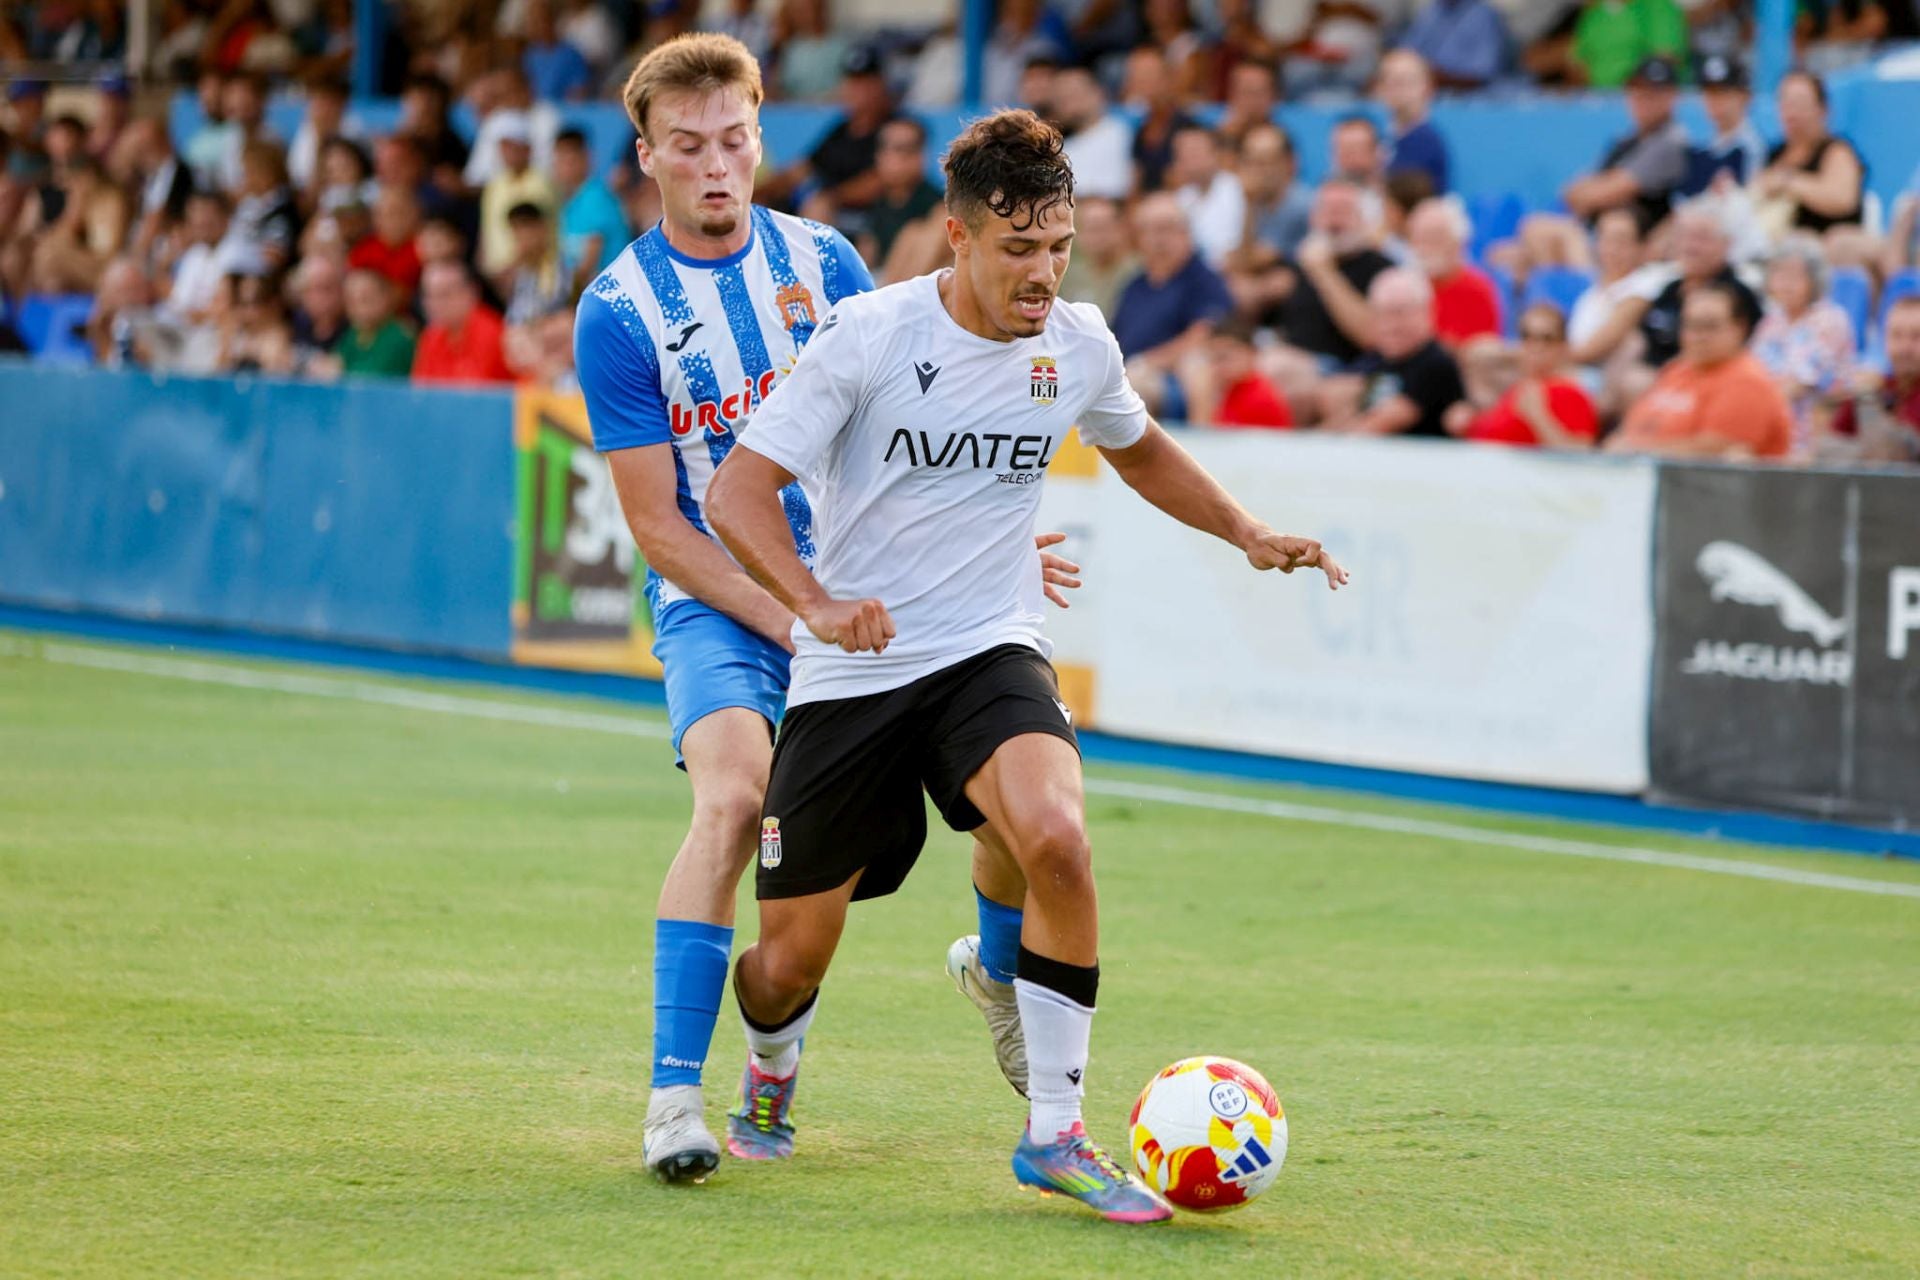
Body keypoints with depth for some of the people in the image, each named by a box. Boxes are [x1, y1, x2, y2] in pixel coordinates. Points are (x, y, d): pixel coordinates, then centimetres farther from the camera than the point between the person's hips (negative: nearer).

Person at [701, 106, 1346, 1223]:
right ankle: (772, 1072, 44)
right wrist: (817, 606, -30)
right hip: (851, 672, -2)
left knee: (1056, 840, -30)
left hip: (990, 654, 2)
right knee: (793, 961, 4)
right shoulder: (873, 334, -12)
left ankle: (1055, 1136, -17)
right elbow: (739, 490, -14)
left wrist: (1249, 533, 12)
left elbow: (1138, 449, 24)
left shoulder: (1078, 345, 0)